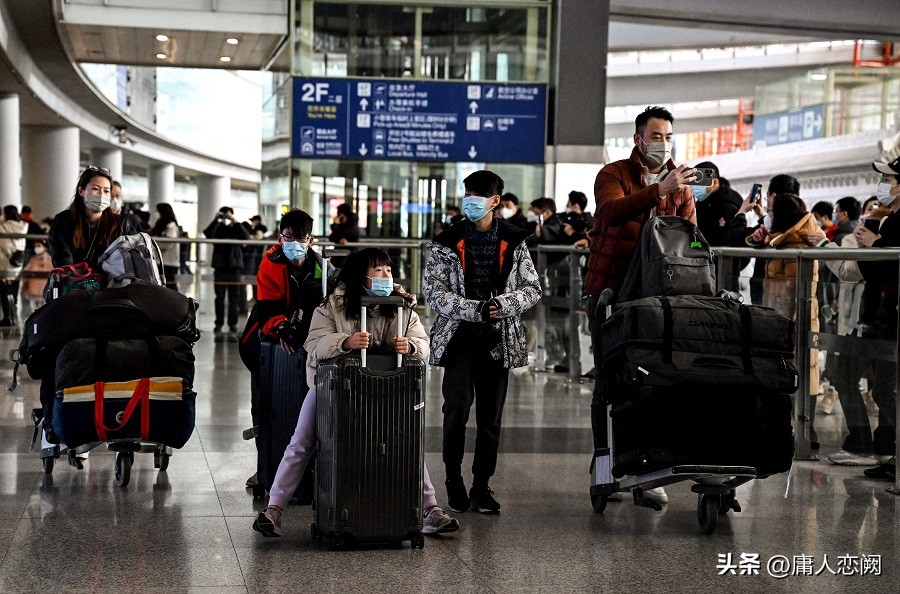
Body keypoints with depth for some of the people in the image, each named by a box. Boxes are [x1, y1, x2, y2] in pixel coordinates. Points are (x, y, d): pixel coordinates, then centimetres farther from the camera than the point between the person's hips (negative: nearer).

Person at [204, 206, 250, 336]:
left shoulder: (236, 229, 5)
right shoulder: (218, 228, 5)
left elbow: (245, 236, -16)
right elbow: (208, 233, -15)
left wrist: (234, 221, -21)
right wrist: (216, 219, -19)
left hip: (234, 267, 0)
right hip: (220, 267, 0)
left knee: (234, 297, 3)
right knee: (219, 297, 3)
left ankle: (233, 323, 8)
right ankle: (218, 323, 7)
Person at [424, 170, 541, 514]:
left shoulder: (513, 242, 8)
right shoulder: (447, 243, 3)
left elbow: (532, 289, 7)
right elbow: (433, 291, -4)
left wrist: (503, 305, -12)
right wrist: (473, 310, -17)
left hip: (498, 339, 2)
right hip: (459, 337, -2)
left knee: (490, 417, 5)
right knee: (457, 408, -14)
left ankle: (481, 486, 16)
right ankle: (453, 481, 2)